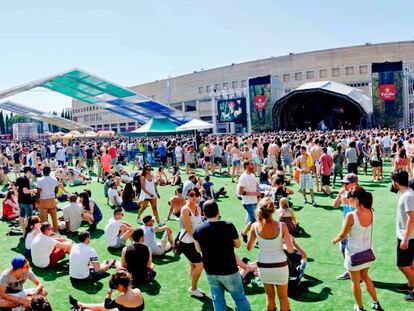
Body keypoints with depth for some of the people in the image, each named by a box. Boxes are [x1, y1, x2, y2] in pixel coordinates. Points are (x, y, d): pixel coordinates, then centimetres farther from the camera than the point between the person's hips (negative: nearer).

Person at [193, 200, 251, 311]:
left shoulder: (198, 230, -9)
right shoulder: (228, 226, -18)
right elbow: (237, 245, -2)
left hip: (210, 272, 3)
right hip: (229, 270, -3)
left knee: (218, 299, 16)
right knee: (240, 298, 14)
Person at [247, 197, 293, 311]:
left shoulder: (255, 226, -14)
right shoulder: (281, 226, -18)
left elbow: (249, 247, -2)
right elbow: (290, 250, -15)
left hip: (263, 266, 1)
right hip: (280, 266, -1)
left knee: (269, 296, 22)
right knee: (283, 297, 19)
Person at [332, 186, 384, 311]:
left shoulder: (351, 216, -27)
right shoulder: (370, 212, -10)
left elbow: (343, 235, -17)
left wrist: (335, 240, 5)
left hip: (354, 253, -6)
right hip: (367, 251, 6)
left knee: (355, 281, 15)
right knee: (365, 277, 28)